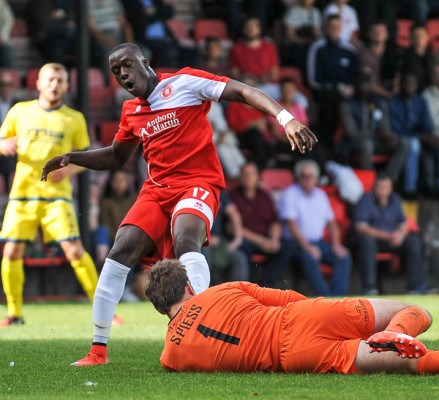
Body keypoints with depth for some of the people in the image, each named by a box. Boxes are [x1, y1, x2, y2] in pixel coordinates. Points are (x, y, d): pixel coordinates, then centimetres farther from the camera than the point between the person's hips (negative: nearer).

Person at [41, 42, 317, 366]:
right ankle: (98, 350, -1)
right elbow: (116, 157, 31)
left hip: (198, 184, -6)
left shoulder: (185, 82, -5)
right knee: (121, 251, -9)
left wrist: (286, 119, -26)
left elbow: (243, 93, -12)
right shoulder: (131, 112, 14)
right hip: (156, 190, 6)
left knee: (186, 241, -33)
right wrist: (72, 158, 14)